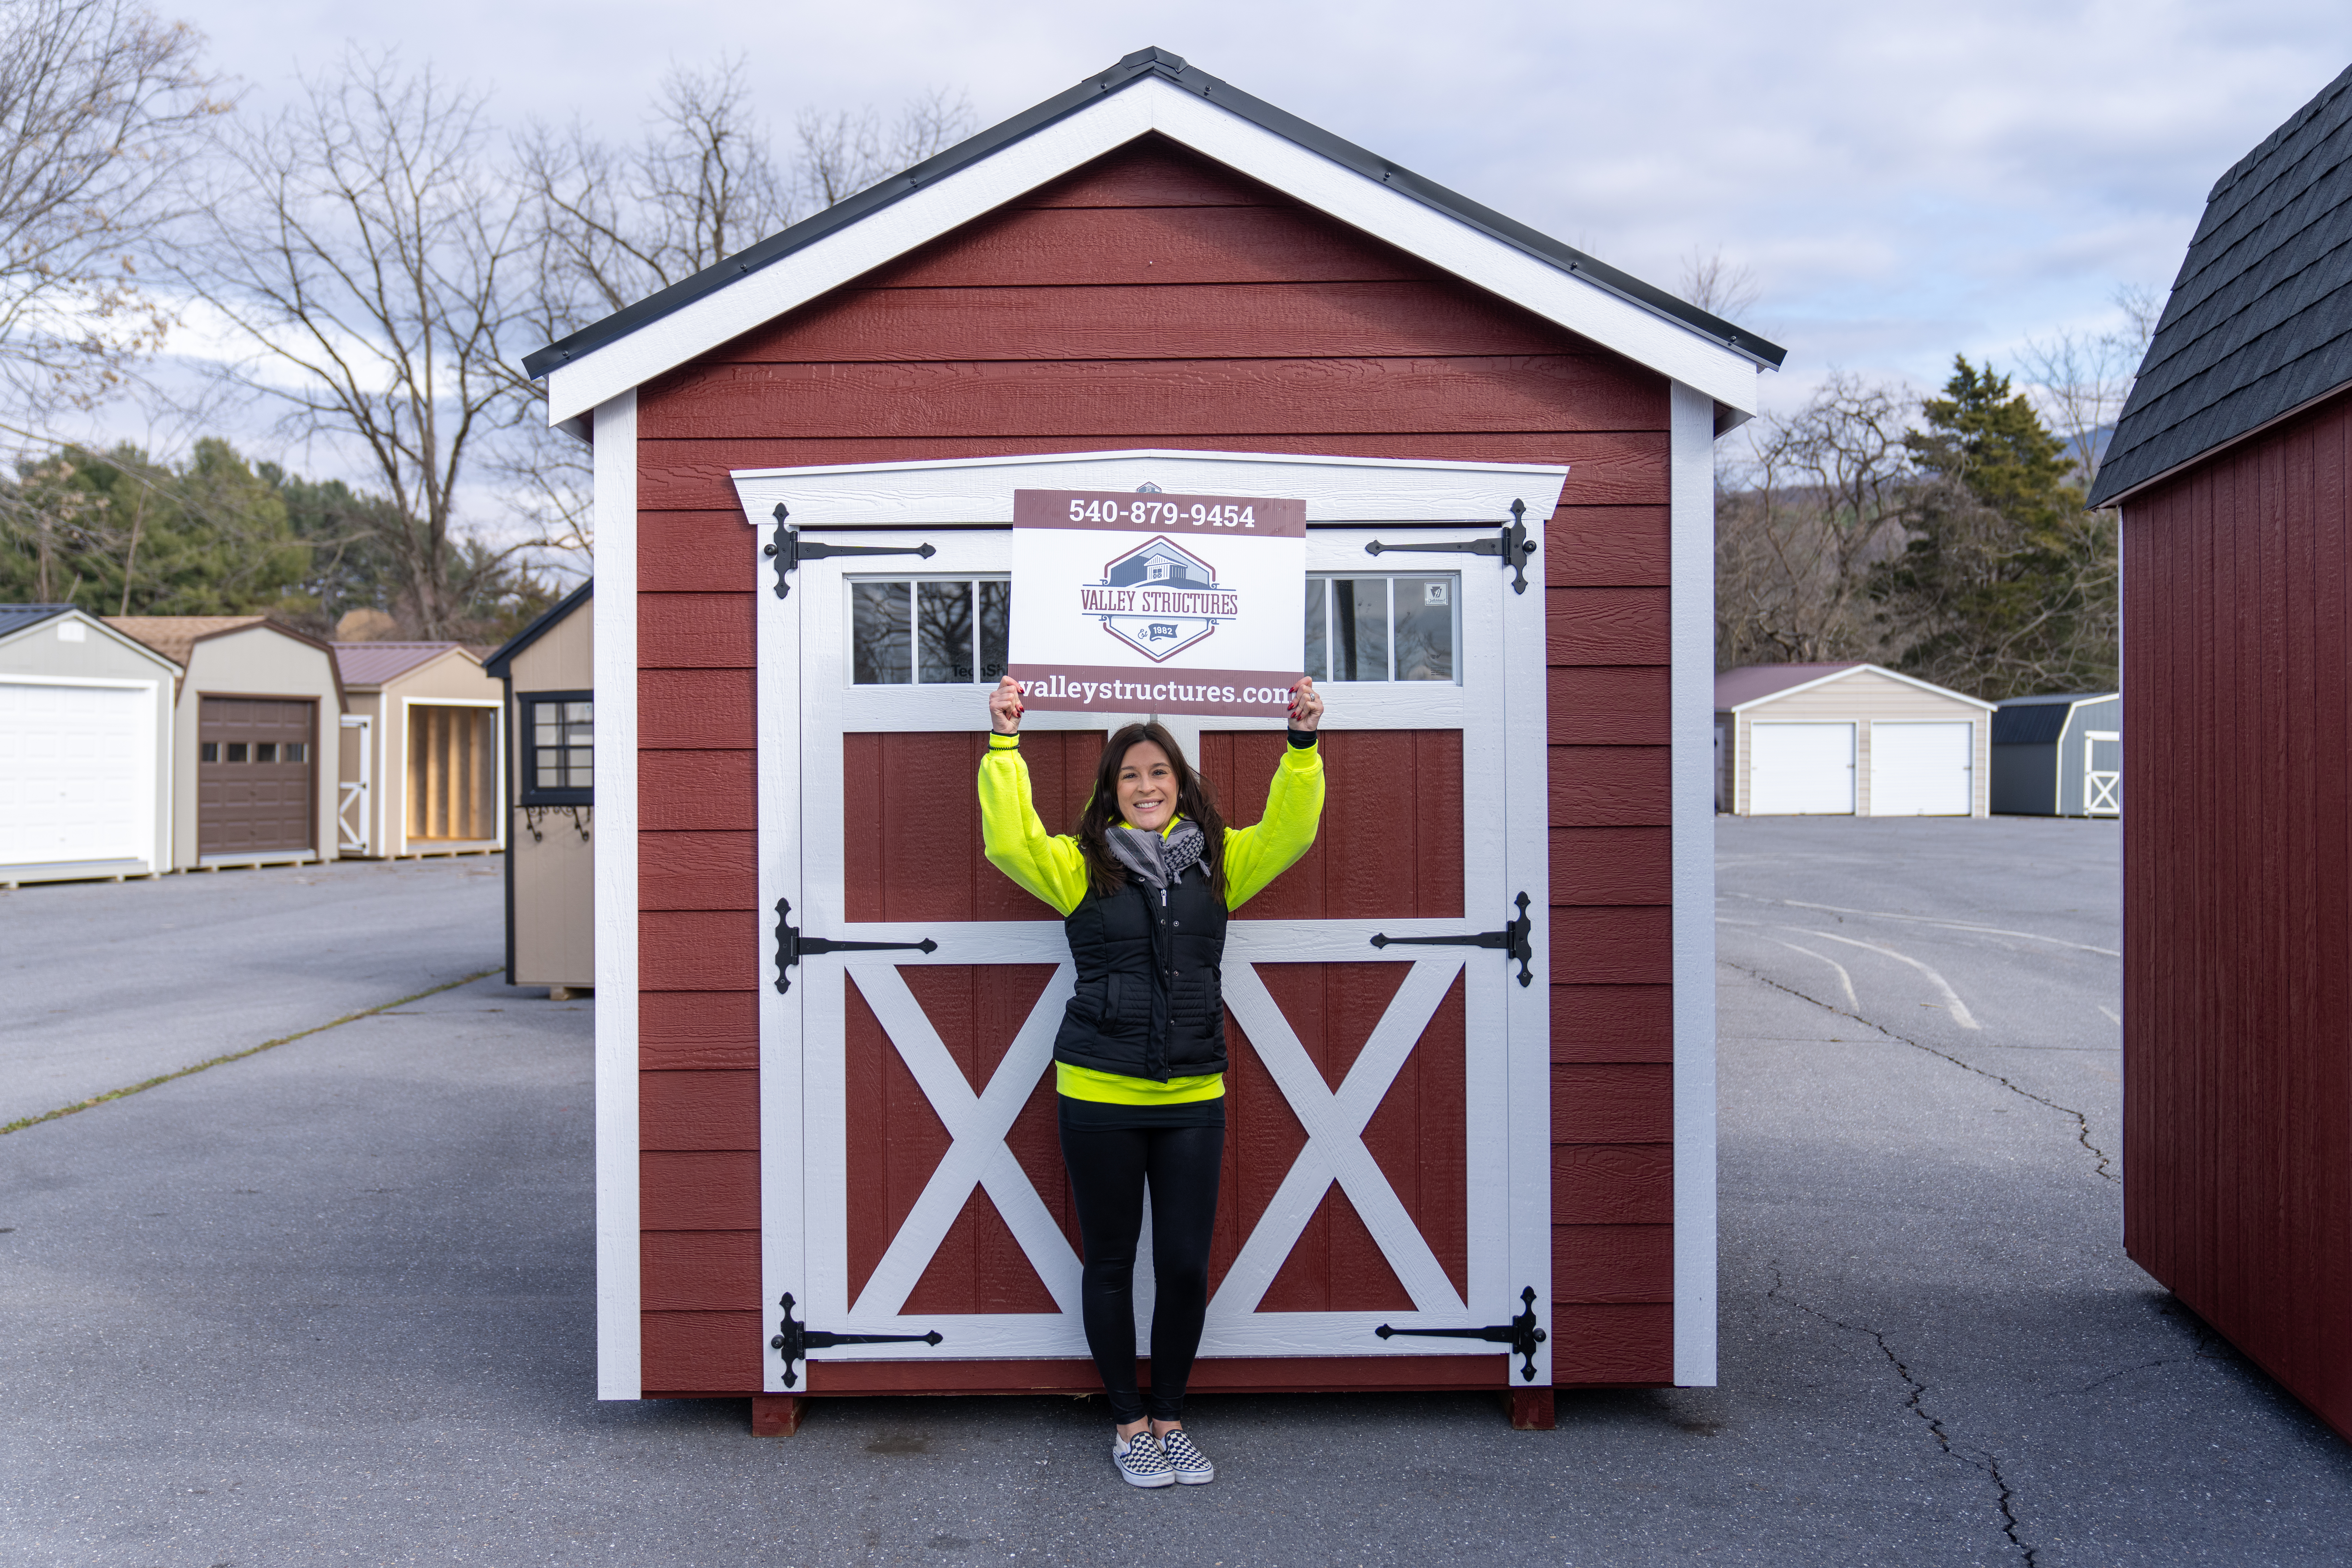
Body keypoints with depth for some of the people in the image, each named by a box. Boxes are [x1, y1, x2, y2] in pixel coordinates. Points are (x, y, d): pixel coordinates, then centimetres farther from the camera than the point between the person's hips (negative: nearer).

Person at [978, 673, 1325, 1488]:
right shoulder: (1082, 864, 2)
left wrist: (1303, 743, -5)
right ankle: (1129, 1424, 23)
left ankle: (1170, 1419, 23)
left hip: (1192, 1098, 2)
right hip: (1099, 1094, -2)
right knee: (1111, 1264, 8)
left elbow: (1289, 831, 4)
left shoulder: (1218, 861, 8)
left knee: (1187, 1266, 4)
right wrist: (1004, 741, -12)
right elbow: (1009, 838, -10)